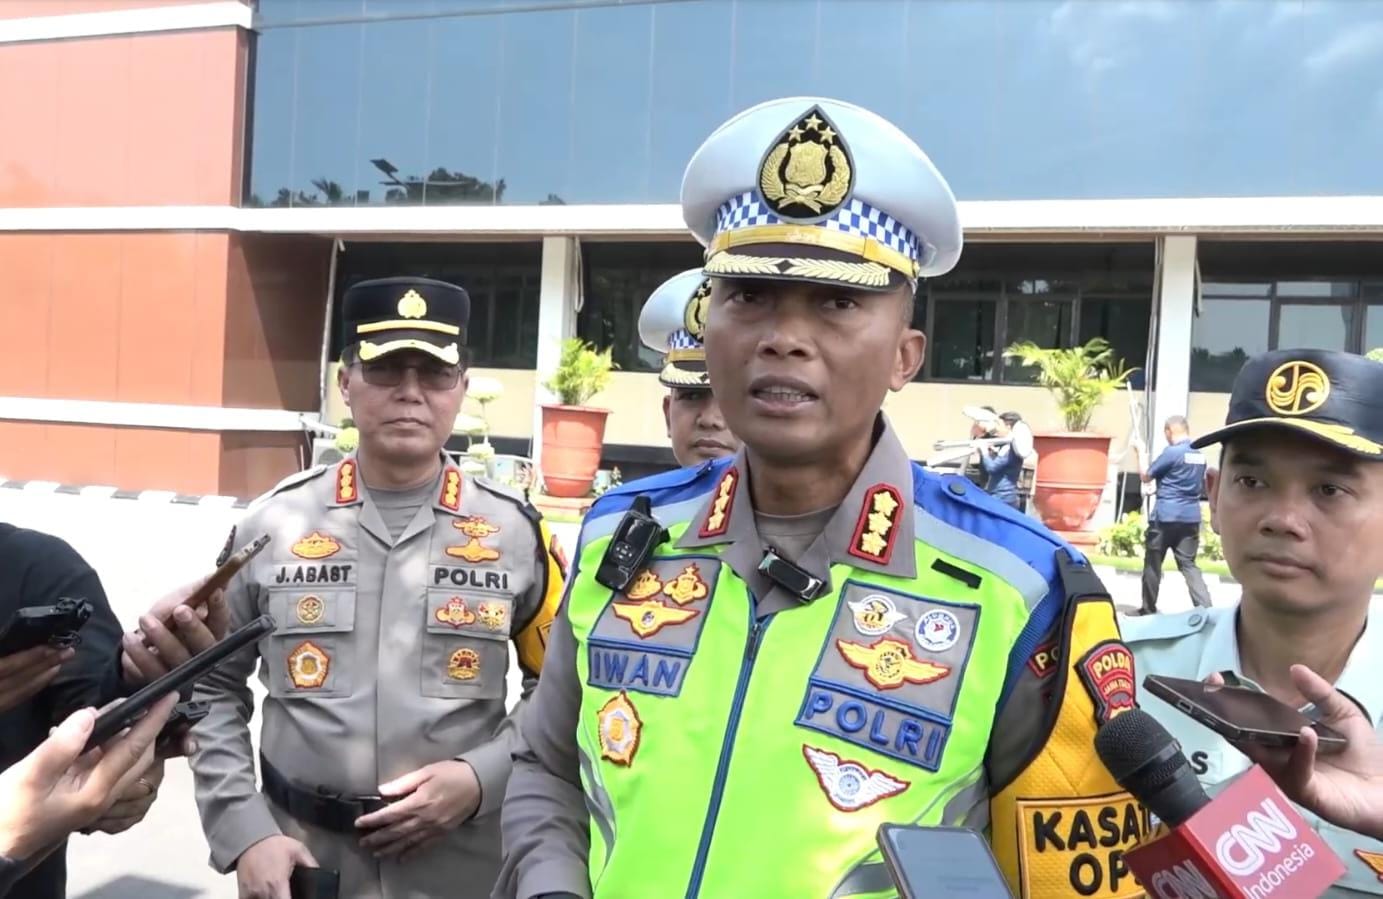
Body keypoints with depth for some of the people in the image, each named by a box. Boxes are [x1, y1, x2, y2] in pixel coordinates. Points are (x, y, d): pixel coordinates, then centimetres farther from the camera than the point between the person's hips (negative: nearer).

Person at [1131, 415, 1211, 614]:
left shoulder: (1172, 452, -12)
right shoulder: (1200, 454, 11)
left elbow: (1146, 476, -4)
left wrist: (1141, 452, 8)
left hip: (1166, 517, -6)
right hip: (1191, 517, 6)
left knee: (1152, 564, 7)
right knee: (1188, 564, 6)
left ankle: (1148, 610, 16)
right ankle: (1205, 608, -9)